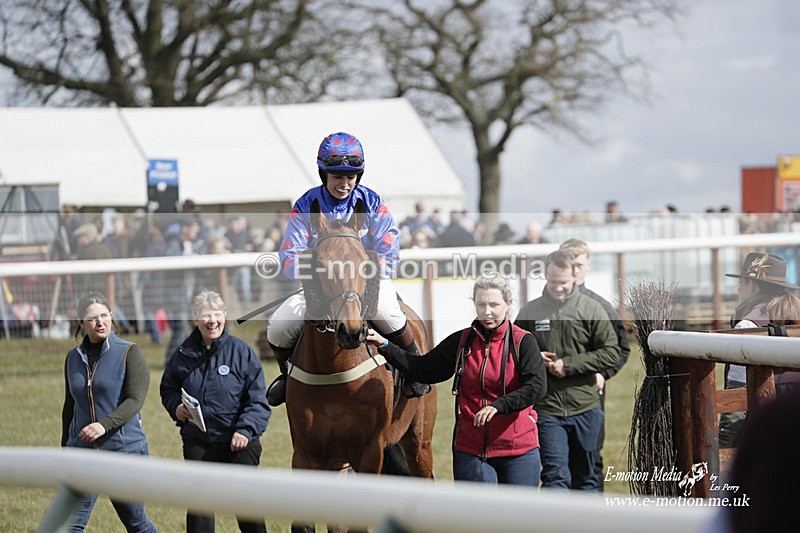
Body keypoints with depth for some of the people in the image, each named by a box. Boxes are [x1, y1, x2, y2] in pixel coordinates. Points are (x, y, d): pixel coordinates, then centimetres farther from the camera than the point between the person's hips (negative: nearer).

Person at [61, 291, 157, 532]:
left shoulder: (129, 353, -5)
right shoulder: (73, 357, 9)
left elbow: (135, 400, -15)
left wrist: (105, 425, -30)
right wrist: (65, 447, 23)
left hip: (126, 448, -3)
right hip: (83, 451, 4)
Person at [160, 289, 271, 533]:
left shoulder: (241, 351, -5)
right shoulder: (183, 355, 4)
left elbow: (257, 400, -5)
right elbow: (168, 390, 17)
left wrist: (246, 429, -18)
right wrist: (176, 407, -5)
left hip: (238, 442, -2)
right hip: (198, 442, 2)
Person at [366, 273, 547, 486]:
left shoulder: (522, 342, -5)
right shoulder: (461, 341, 7)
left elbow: (537, 386, -18)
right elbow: (423, 369, 15)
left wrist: (498, 406, -31)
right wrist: (384, 346, 8)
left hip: (519, 451, -3)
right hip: (470, 450, 3)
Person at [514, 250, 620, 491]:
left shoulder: (591, 309, 0)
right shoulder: (530, 312, 4)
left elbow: (611, 352, -5)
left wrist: (570, 365, -13)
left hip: (585, 408, 0)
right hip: (546, 410, 0)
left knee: (586, 477, 12)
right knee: (555, 475, -10)